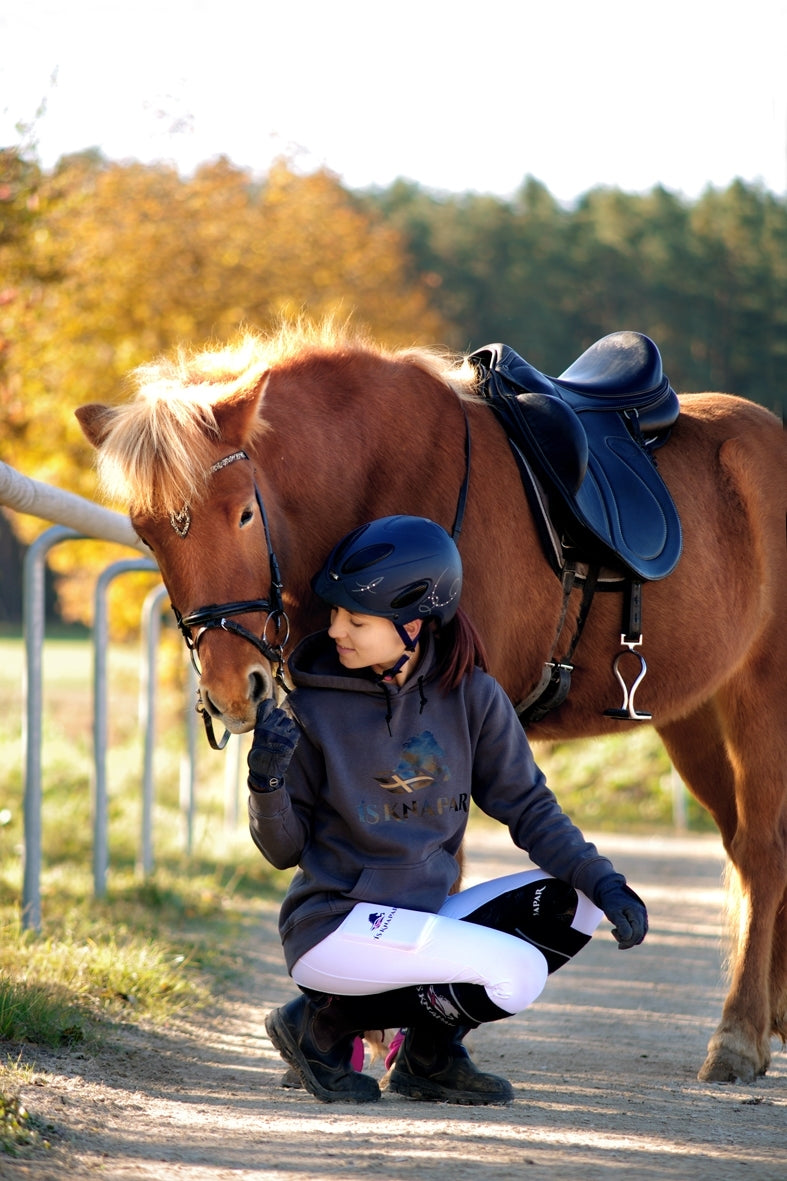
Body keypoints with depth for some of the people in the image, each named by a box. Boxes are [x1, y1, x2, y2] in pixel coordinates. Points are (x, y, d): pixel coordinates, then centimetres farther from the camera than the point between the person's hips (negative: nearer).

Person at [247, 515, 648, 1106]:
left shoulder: (472, 696, 0)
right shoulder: (313, 706, -9)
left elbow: (528, 807, 3)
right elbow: (284, 849, -4)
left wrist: (603, 881, -11)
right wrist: (268, 783, -24)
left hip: (423, 917, 6)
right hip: (332, 925, -6)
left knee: (578, 903, -8)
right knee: (517, 974, -23)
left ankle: (428, 1054, 2)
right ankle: (324, 1021, -5)